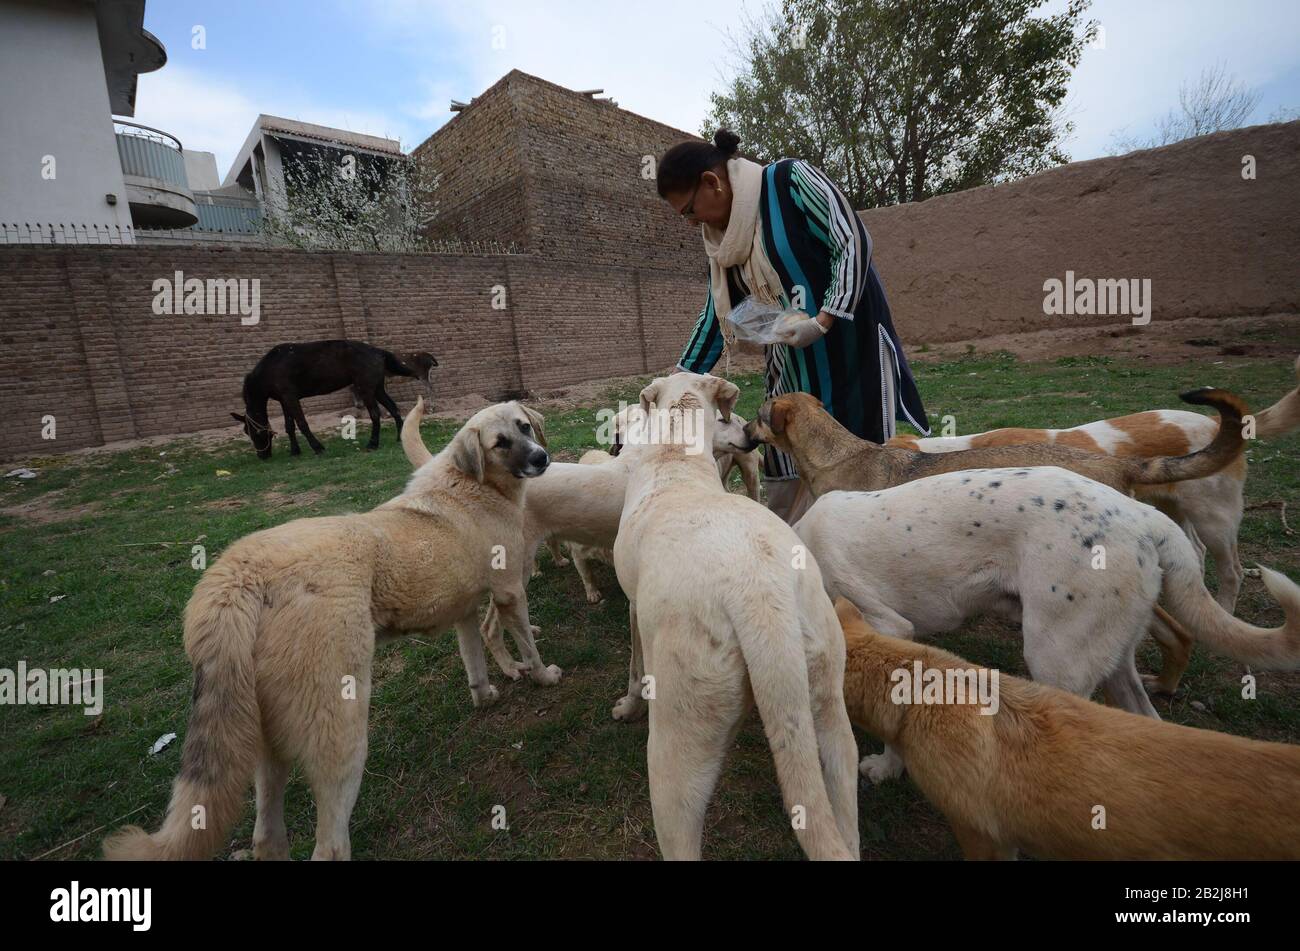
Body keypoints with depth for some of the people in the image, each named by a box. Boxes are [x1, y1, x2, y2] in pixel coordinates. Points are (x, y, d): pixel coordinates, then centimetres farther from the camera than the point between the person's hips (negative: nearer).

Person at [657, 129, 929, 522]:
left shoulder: (789, 180, -8)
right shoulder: (722, 239, 11)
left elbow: (854, 242, -13)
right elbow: (715, 314, 16)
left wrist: (823, 321, -22)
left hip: (849, 349, -6)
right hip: (789, 372, 6)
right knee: (787, 481, 3)